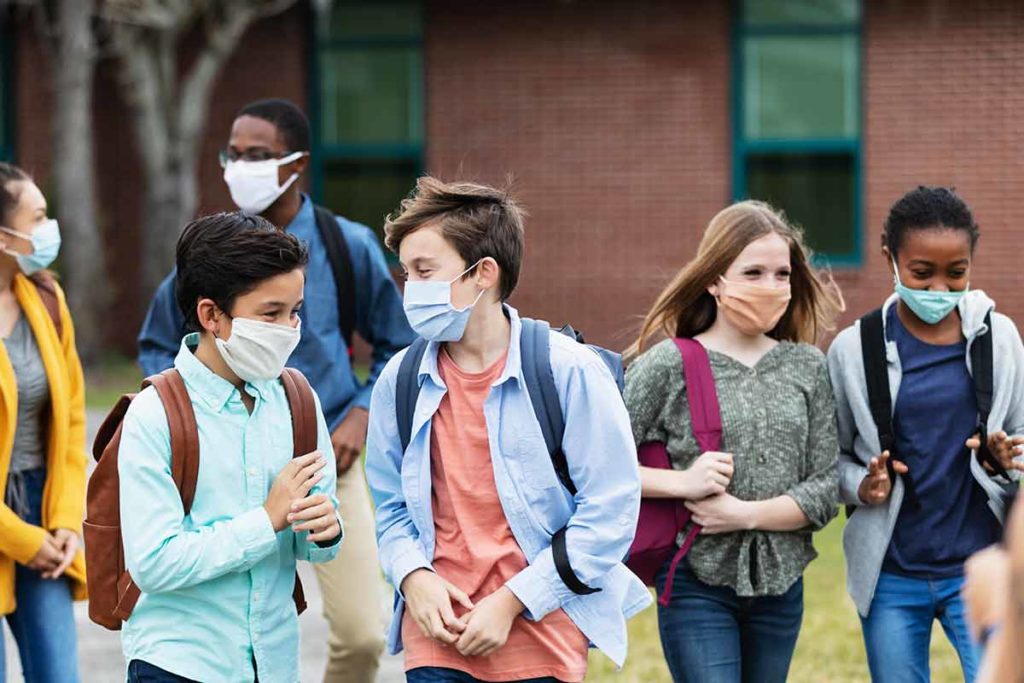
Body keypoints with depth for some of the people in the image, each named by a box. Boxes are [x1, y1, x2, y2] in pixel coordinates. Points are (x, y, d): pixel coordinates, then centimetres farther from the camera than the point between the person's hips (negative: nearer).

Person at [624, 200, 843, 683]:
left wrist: (746, 513, -12)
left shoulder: (807, 367, 5)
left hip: (781, 584, 4)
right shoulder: (668, 364, -6)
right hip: (697, 583, -4)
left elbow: (825, 490, 1)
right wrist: (681, 483, -19)